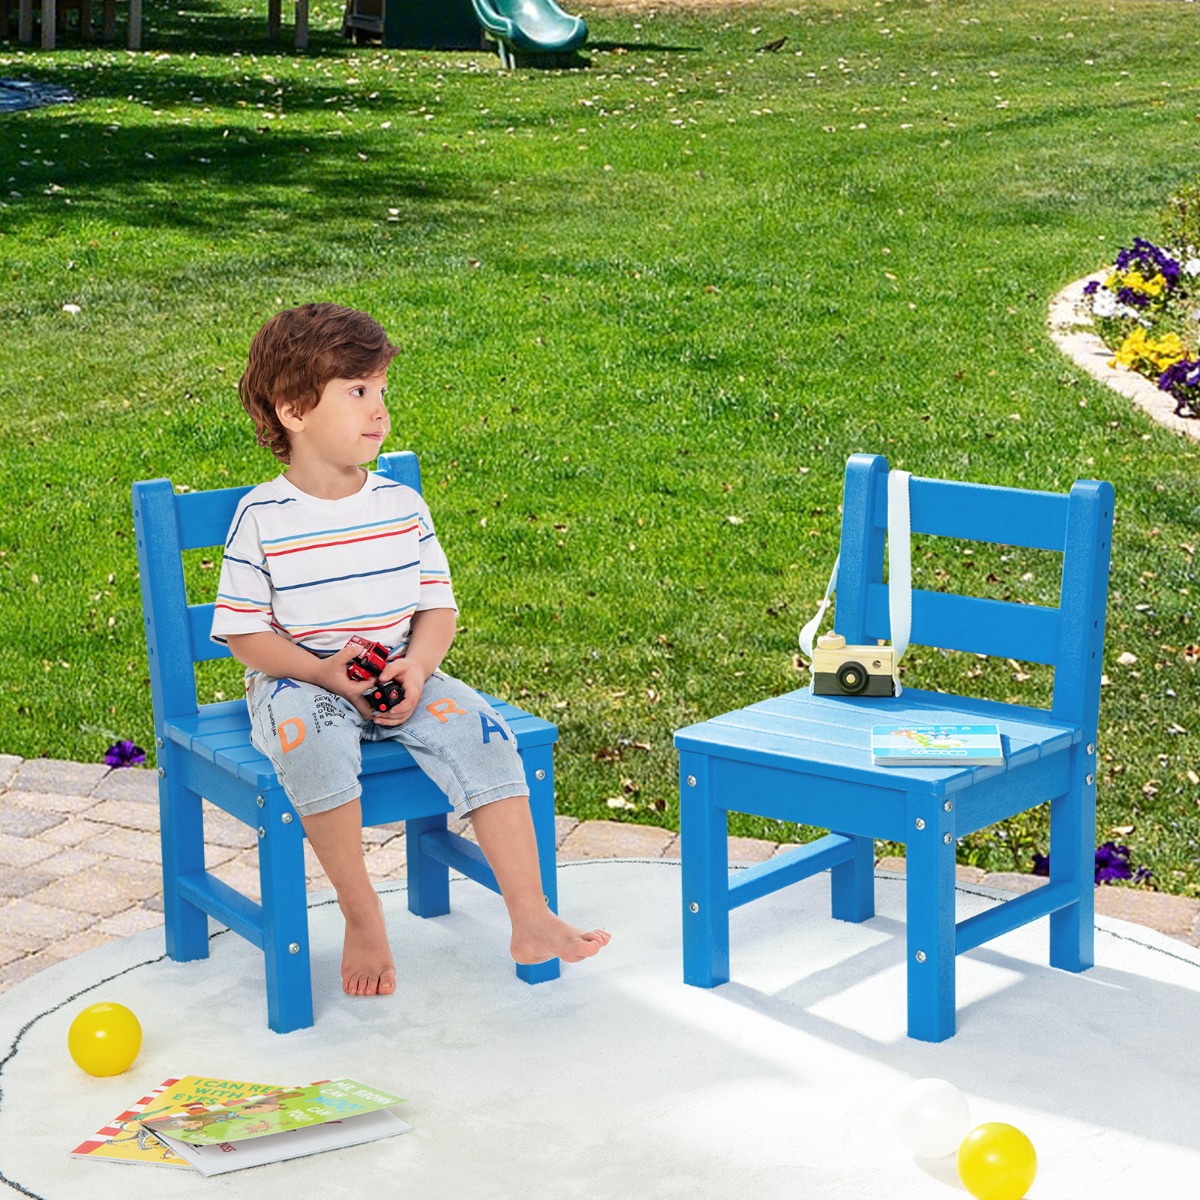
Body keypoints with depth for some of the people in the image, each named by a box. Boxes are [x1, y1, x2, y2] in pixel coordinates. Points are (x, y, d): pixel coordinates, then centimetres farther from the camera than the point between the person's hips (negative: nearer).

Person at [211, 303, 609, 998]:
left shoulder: (402, 506, 4)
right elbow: (244, 633, -5)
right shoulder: (262, 518, -6)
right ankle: (363, 919, -22)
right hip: (298, 681, -3)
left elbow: (438, 607, 7)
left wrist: (415, 667, -15)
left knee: (479, 731, -22)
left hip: (399, 677, 4)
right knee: (316, 741, -37)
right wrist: (327, 672, -20)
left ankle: (531, 920, -19)